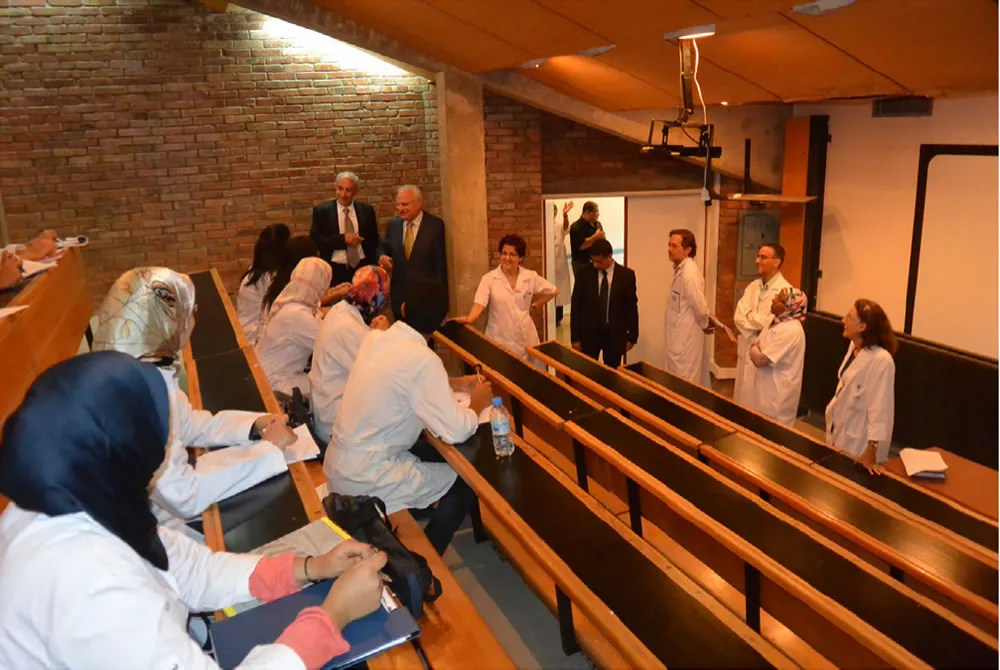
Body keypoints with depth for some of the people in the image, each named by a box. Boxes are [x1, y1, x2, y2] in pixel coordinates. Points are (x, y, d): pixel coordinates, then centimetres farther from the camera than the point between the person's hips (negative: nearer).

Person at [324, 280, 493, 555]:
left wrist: (450, 387, 14)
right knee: (464, 482, 5)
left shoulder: (374, 339, 1)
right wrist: (477, 404, -2)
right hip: (364, 479, -8)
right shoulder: (423, 360, -21)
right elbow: (455, 432, -22)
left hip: (339, 464, 8)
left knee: (436, 453, 23)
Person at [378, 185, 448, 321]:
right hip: (399, 296, 4)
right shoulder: (392, 225, 6)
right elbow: (385, 250, 14)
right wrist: (382, 257, -11)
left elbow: (440, 262, -6)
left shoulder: (435, 225, -6)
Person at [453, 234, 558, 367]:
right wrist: (468, 319, -34)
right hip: (500, 341, -2)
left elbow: (554, 291, 14)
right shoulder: (489, 279, -6)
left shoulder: (530, 277, 2)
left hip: (526, 339, 3)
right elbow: (479, 304, -16)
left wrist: (534, 306, 9)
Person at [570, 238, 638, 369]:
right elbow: (576, 306, -1)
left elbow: (632, 307, 1)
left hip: (615, 334, 0)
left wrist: (632, 336, 1)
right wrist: (575, 337, -3)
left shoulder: (626, 275, -5)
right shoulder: (583, 273, -4)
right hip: (589, 333, 0)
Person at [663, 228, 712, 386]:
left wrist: (705, 325, -5)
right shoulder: (681, 268, 8)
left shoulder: (689, 274, -23)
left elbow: (700, 307, -22)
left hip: (686, 337, -9)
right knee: (693, 379, 17)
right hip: (680, 335, 9)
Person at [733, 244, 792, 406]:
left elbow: (771, 323, -21)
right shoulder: (753, 286, 9)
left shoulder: (784, 290, -13)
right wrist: (758, 323, -14)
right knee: (743, 398, 15)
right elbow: (738, 317, -1)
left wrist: (749, 317, -9)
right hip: (746, 350, 7)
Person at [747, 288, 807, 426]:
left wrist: (753, 349, -6)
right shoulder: (776, 322, 7)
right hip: (766, 387, 9)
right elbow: (757, 347, 14)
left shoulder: (790, 331, -24)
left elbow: (760, 360, -25)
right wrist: (756, 350, -8)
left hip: (777, 395, -9)